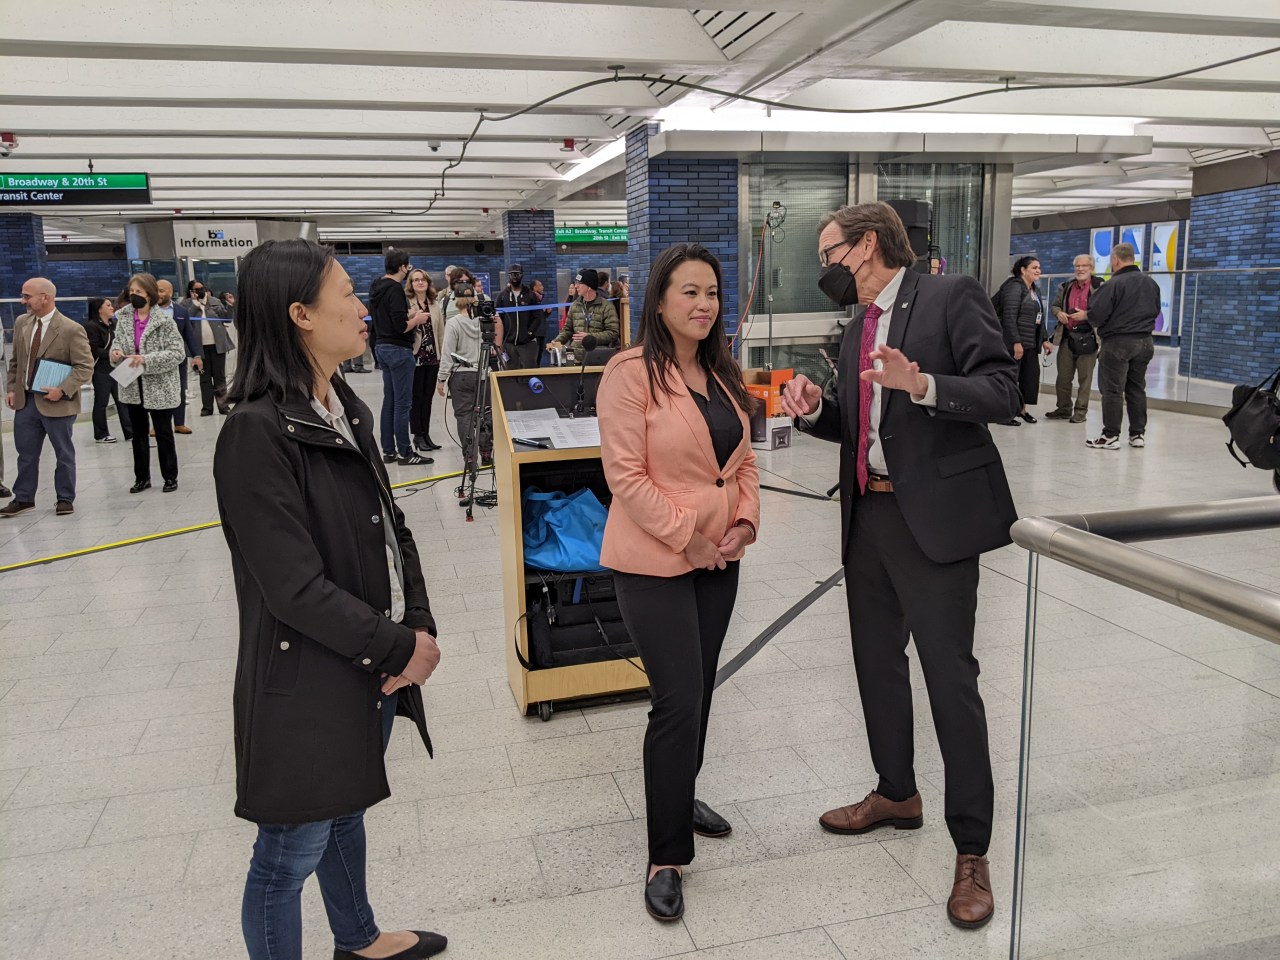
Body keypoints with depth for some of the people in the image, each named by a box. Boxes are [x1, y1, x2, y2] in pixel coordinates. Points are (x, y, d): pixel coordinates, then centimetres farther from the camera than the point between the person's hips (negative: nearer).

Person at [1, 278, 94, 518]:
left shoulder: (71, 329, -13)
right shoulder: (21, 323, 6)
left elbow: (85, 367, -14)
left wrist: (62, 390, -22)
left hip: (56, 403, -5)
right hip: (25, 400, 6)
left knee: (64, 453, 8)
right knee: (26, 453, 13)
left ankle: (65, 499, 20)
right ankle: (23, 498, 25)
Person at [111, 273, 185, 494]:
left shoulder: (164, 320, -12)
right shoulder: (124, 318, 2)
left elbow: (178, 353, -15)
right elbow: (117, 341, 13)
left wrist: (147, 360, -23)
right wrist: (116, 351, -11)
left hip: (159, 387, -5)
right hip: (132, 387, 5)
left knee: (164, 434, 6)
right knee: (138, 434, 14)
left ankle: (170, 477, 18)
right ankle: (142, 477, 24)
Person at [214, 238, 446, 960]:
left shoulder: (347, 408, 5)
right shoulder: (258, 432, -22)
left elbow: (392, 527, 7)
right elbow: (296, 587, -24)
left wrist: (421, 626, -4)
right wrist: (400, 647, -15)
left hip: (374, 661, 9)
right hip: (308, 679, -9)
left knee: (347, 806, 27)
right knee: (292, 851, 9)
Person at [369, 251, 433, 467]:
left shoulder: (376, 287, 12)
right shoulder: (395, 289, -16)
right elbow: (400, 326, -22)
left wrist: (409, 318, 15)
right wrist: (417, 319, -4)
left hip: (382, 347, 9)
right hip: (398, 350, -9)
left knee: (389, 401, 12)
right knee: (403, 403, -5)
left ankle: (388, 451, 16)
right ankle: (404, 453, -1)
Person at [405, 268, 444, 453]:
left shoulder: (435, 304, 10)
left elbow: (441, 331, 12)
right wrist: (410, 318, -27)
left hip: (432, 356, 4)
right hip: (414, 356, -4)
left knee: (428, 397, 10)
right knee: (416, 397, 3)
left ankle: (426, 434, 18)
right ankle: (417, 435, 11)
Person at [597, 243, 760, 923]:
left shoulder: (723, 374, 10)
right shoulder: (631, 373, -14)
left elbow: (743, 460, 14)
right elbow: (626, 476, -18)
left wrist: (744, 522, -1)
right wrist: (687, 535, -16)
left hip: (719, 559, 7)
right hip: (654, 562, -7)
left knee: (699, 691, 17)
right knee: (677, 702, -6)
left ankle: (681, 796, 41)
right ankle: (666, 857, 10)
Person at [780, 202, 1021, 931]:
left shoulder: (952, 297, -6)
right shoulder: (858, 329, 16)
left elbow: (1004, 392, -14)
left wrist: (923, 385, -29)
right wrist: (815, 408, 1)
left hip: (936, 516, -8)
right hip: (870, 516, 8)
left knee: (950, 676, -3)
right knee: (877, 662, 17)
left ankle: (972, 850, 11)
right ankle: (897, 794, 38)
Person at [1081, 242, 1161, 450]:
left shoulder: (1114, 284, -15)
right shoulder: (1151, 283, 8)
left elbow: (1095, 314, -17)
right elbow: (1155, 310, 17)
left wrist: (1086, 316, 4)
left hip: (1118, 342, -7)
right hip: (1145, 342, 7)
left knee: (1112, 390, -2)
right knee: (1137, 389, 14)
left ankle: (1111, 436, -2)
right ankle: (1138, 434, 18)